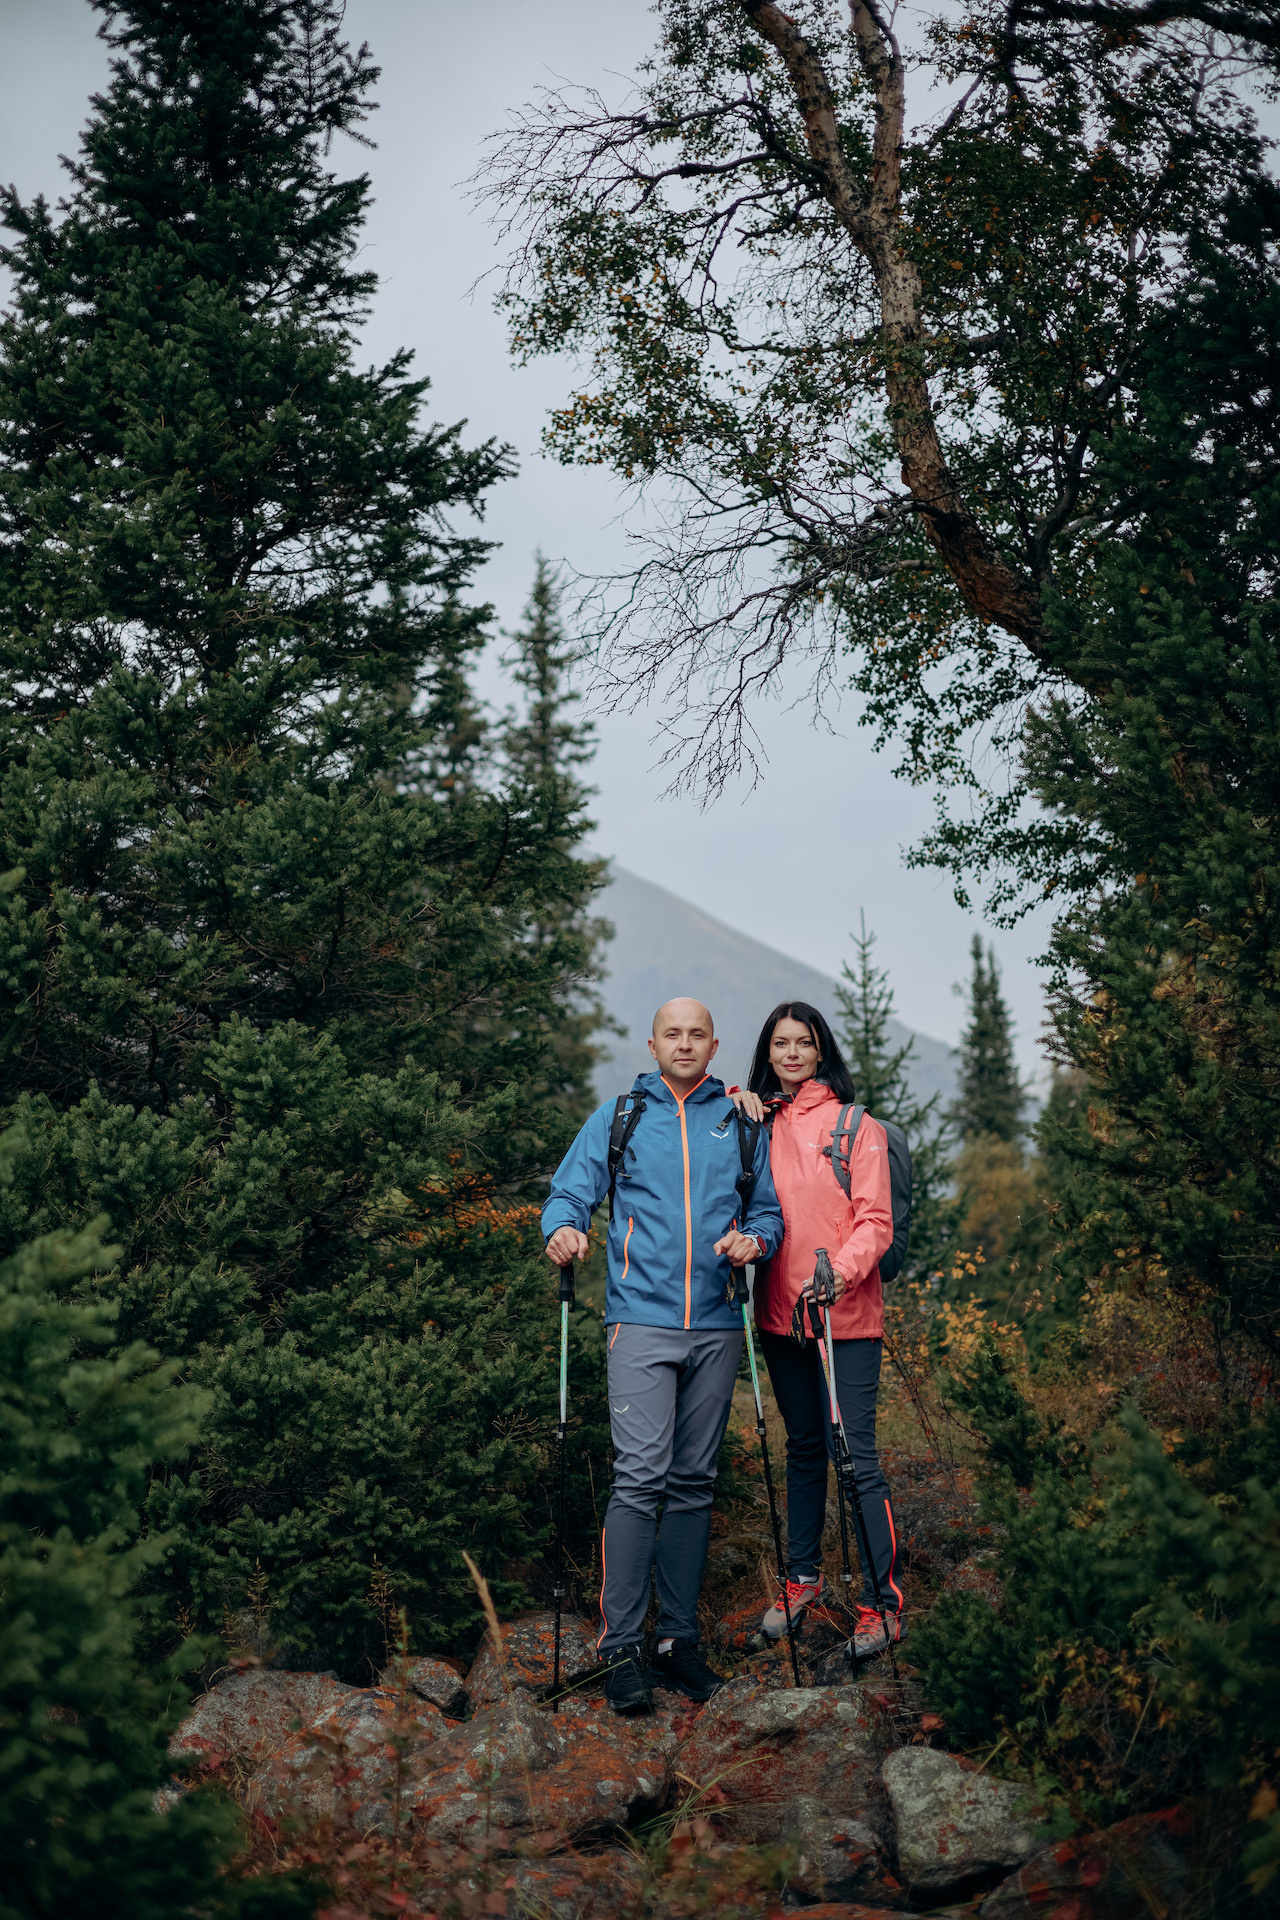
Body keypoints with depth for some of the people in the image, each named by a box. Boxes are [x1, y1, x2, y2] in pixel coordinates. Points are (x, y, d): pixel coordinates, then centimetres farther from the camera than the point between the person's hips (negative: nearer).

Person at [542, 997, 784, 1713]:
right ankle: (621, 1647, -7)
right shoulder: (619, 1117, 9)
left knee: (694, 1483, 8)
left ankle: (680, 1638, 16)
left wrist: (755, 1238, -7)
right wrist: (564, 1227, -16)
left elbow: (769, 1209, 15)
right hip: (642, 1319, -3)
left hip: (717, 1326, 3)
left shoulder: (742, 1123, 13)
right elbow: (571, 1190, 6)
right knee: (641, 1476, -12)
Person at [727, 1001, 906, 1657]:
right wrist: (734, 1102, -1)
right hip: (780, 1311, 4)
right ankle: (802, 1578, 29)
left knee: (856, 1455, -7)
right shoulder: (757, 1124, 9)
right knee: (803, 1448, 17)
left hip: (845, 1315, -4)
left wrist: (840, 1270, -25)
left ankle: (883, 1602, 0)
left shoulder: (857, 1126, -2)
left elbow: (876, 1221, -7)